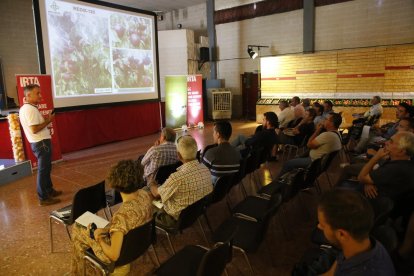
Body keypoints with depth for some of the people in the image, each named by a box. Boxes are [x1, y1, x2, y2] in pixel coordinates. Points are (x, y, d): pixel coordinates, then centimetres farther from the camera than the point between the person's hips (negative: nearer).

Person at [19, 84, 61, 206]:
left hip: (38, 142, 10)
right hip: (41, 143, -10)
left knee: (45, 168, 20)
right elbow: (34, 129, -25)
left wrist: (44, 119, 9)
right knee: (43, 169, -3)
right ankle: (44, 198, 5)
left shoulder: (24, 108, 12)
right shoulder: (31, 109, -20)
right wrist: (48, 120, -16)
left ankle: (49, 190, 33)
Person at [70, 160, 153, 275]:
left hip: (120, 254, -6)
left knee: (76, 228, 16)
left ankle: (78, 272, 38)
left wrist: (99, 239, -11)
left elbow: (113, 255, -28)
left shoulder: (122, 215, -39)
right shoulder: (144, 195, -18)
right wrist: (106, 229, -2)